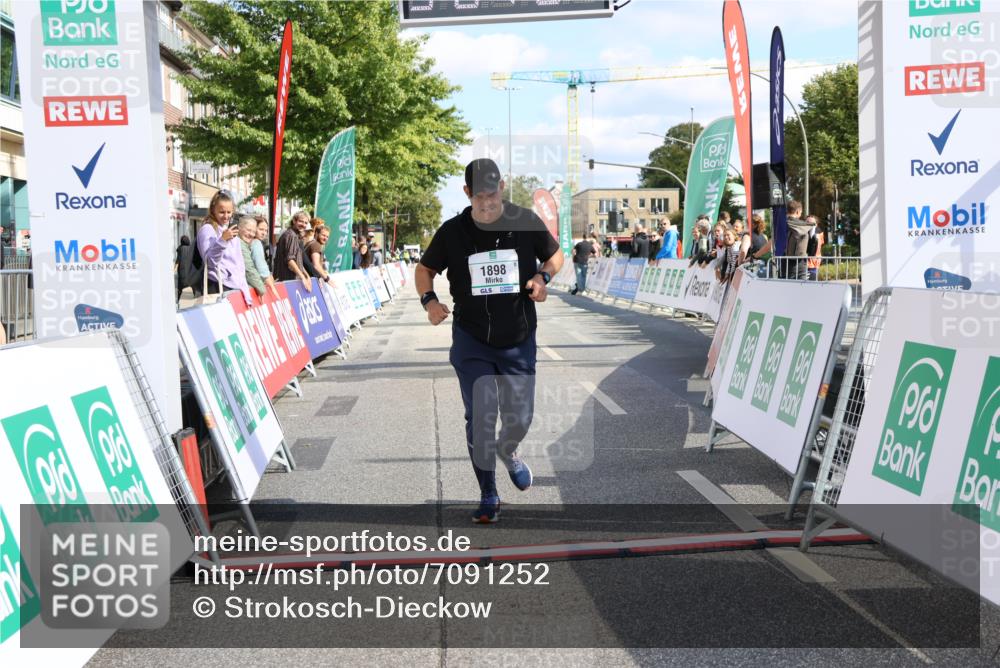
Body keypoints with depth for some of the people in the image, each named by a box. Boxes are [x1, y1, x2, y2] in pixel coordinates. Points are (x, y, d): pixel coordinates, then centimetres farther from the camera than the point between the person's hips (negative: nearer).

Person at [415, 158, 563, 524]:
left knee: (519, 418, 7)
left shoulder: (526, 222, -6)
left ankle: (507, 452, 44)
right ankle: (488, 495, 13)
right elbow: (425, 268, 8)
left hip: (519, 341, 1)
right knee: (480, 418, -3)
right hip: (471, 342, -1)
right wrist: (429, 300, -11)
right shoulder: (452, 231, -6)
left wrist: (542, 277, -12)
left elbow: (555, 255, 9)